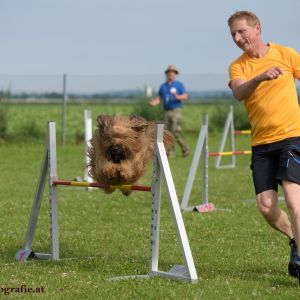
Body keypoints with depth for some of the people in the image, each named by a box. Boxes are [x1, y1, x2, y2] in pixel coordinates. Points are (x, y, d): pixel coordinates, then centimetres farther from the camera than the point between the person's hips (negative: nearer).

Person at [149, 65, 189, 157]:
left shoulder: (179, 85, 5)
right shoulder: (163, 86, 17)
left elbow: (185, 96, -5)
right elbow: (159, 98, 15)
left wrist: (177, 97, -24)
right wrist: (154, 102, -7)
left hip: (176, 111, -5)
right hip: (167, 112, 5)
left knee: (176, 132, -15)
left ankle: (185, 148, -1)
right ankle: (170, 152, 1)